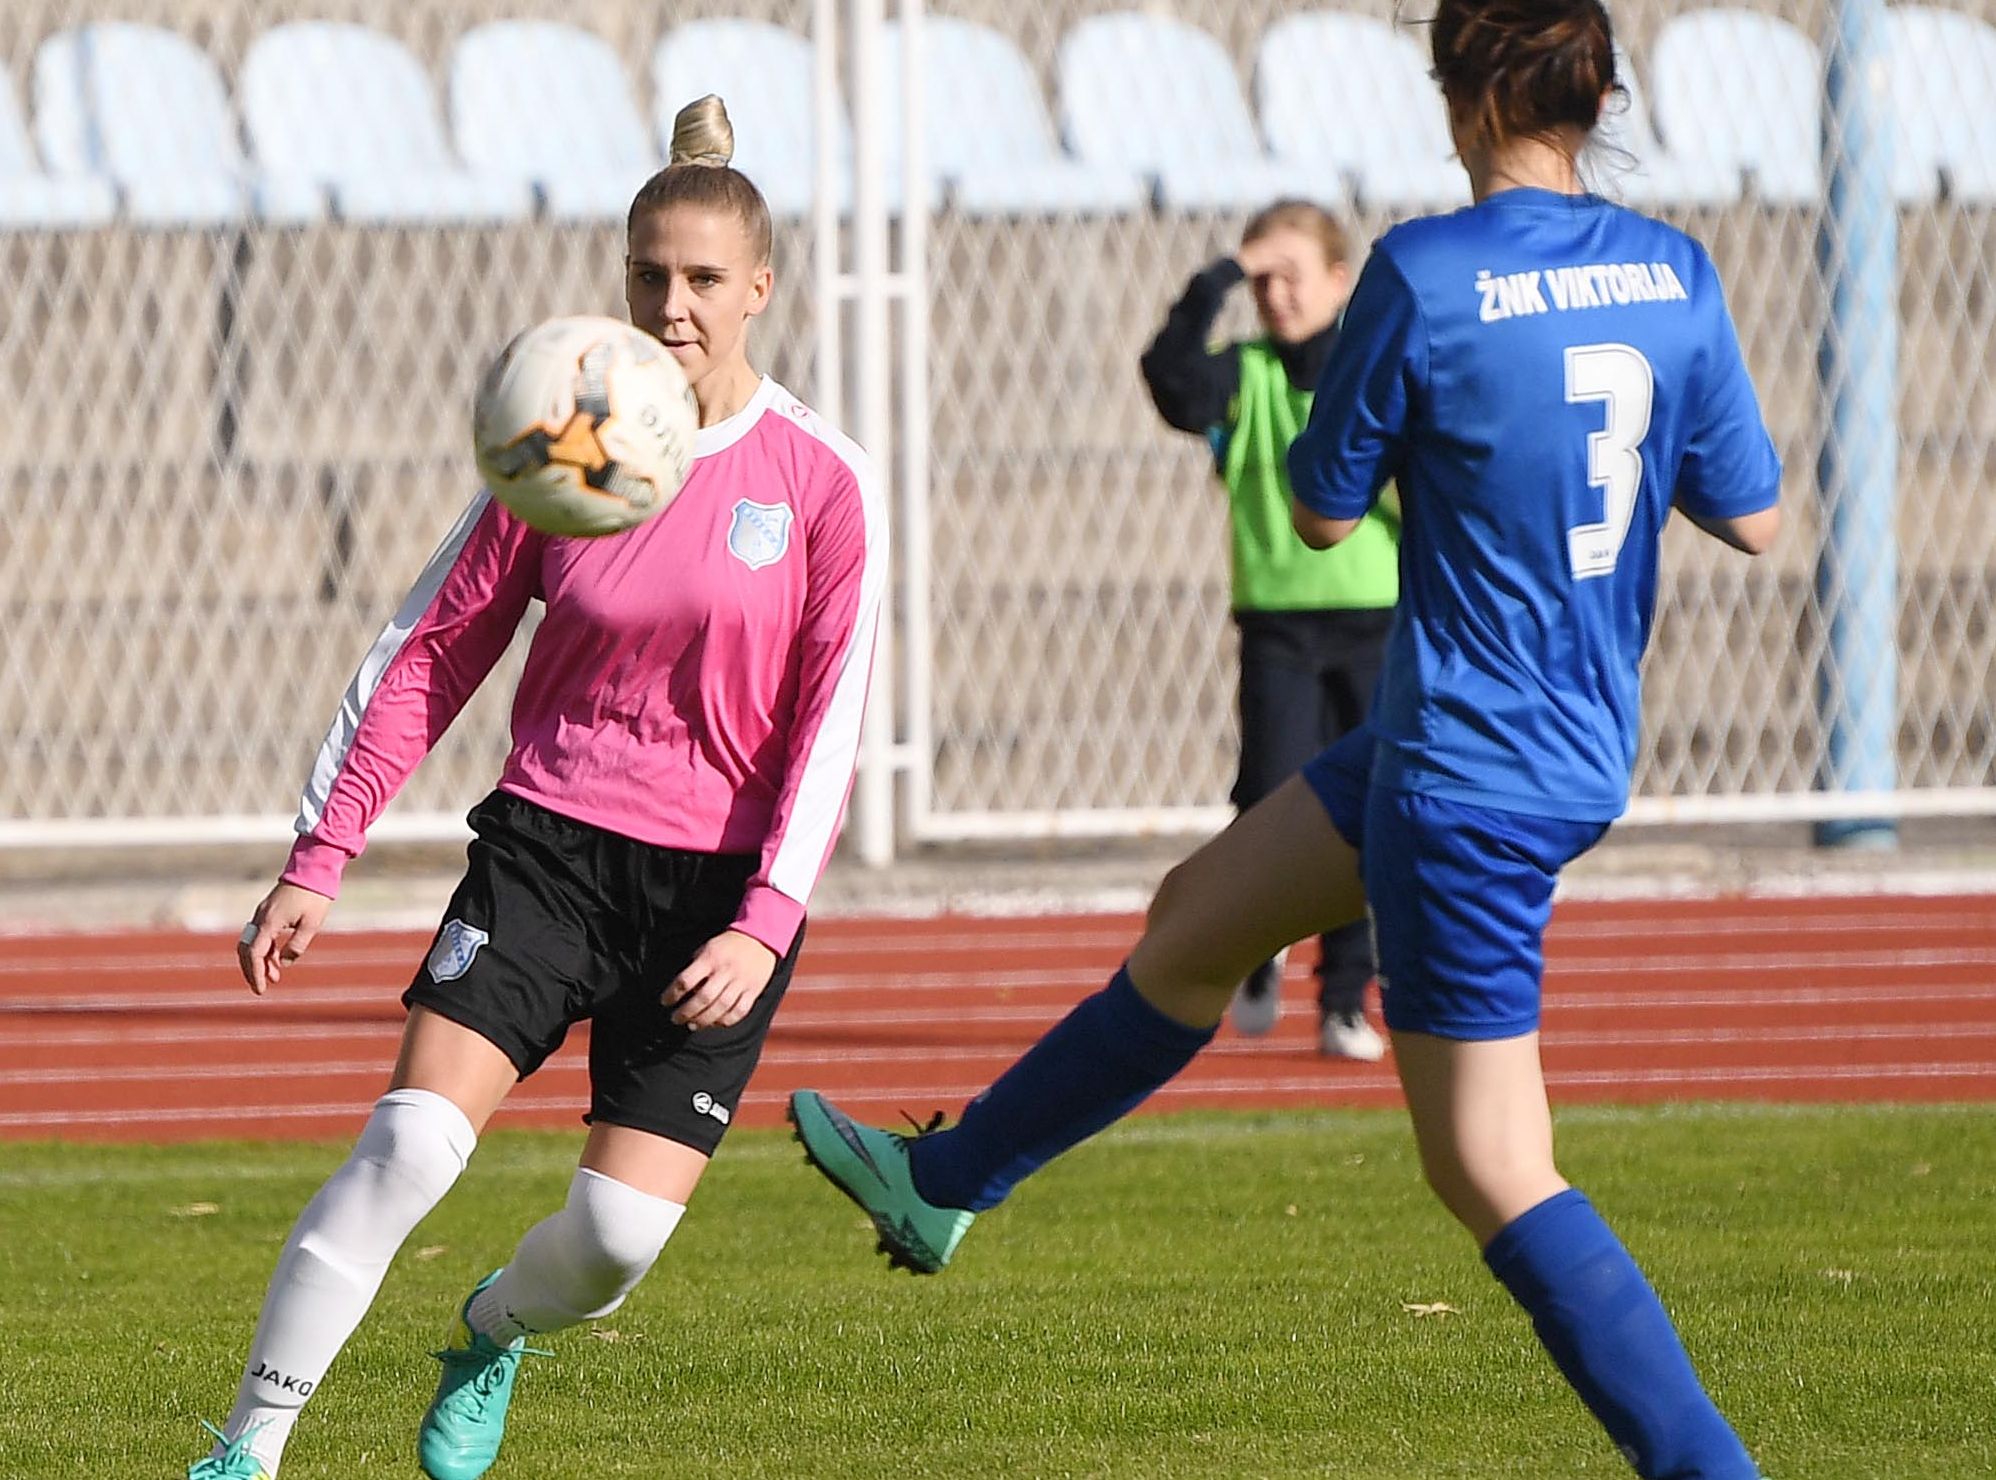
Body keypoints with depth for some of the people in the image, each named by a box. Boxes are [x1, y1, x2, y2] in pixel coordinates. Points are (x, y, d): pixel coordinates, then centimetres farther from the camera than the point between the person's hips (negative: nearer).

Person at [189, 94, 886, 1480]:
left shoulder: (823, 480, -5)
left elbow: (829, 721, -5)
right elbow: (431, 653, 6)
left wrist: (765, 923, -16)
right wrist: (320, 858, 2)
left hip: (720, 879, -1)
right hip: (547, 844, 1)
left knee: (622, 1227, -9)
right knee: (410, 1143, -18)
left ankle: (494, 1333, 28)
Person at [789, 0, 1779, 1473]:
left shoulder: (1427, 276, -20)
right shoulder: (1675, 275, -2)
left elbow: (1322, 511, -8)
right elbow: (1753, 515, 5)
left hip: (1466, 776, -8)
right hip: (1579, 748, 9)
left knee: (1491, 1171, -3)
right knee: (1197, 917, 24)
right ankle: (947, 1183, 41)